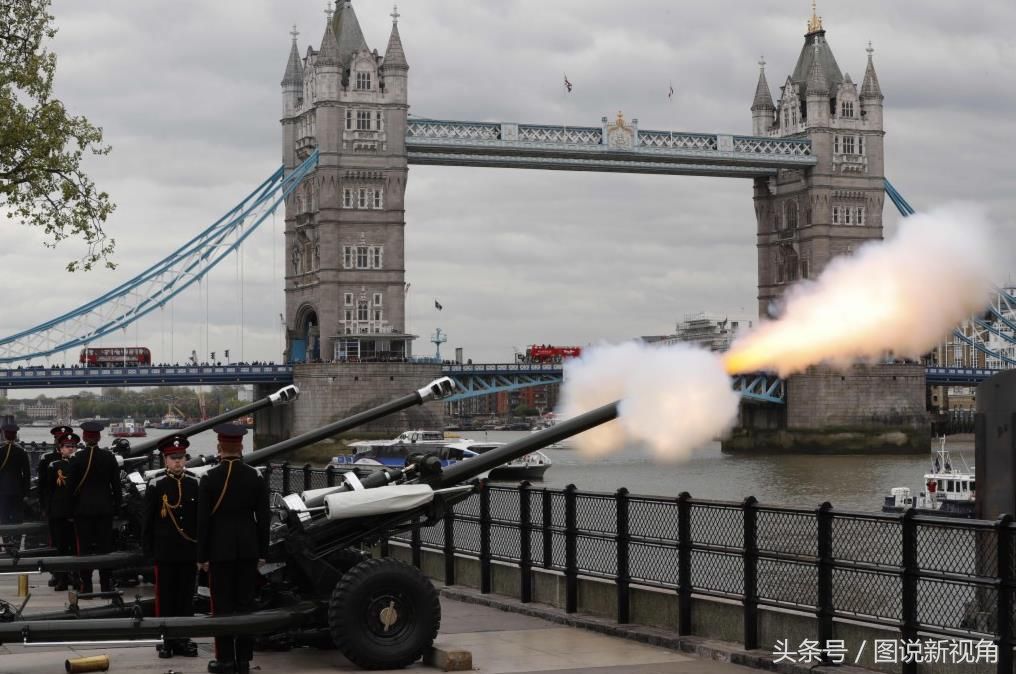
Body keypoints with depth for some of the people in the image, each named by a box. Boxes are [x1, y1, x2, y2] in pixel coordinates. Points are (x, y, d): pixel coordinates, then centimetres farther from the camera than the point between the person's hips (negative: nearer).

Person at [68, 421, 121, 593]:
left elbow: (72, 486, -5)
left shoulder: (77, 459, -8)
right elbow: (116, 484, 1)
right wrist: (117, 504, 11)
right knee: (105, 545, 7)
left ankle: (86, 586, 3)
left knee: (84, 547, 3)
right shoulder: (109, 457, -3)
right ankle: (106, 585, 9)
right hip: (105, 508, 2)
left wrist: (70, 507, 5)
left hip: (83, 508, -2)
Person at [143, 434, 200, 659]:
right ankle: (166, 640, 10)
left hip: (189, 551, 2)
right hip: (165, 551, -2)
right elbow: (148, 520, -1)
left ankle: (183, 639, 15)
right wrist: (148, 549, -4)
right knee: (165, 597, 3)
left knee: (186, 596, 7)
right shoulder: (156, 485, -2)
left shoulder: (195, 484, 4)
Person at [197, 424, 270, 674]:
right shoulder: (255, 477, -2)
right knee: (245, 603, 7)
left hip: (220, 550, -3)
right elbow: (263, 517, 2)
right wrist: (262, 551, 10)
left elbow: (203, 520, -8)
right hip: (248, 549, 3)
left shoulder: (210, 478, -10)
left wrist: (202, 556, -1)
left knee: (223, 605, 2)